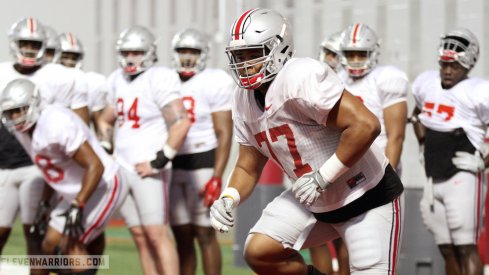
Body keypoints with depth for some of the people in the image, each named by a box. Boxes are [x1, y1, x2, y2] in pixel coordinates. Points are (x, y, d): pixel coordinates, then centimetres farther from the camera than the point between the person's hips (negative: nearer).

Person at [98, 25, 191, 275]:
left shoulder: (159, 80, -11)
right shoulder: (118, 81, 13)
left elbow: (181, 123, -19)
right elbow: (106, 121, 28)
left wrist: (159, 162, -18)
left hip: (148, 170, -7)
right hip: (122, 168, 7)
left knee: (157, 235, -11)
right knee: (140, 237, 6)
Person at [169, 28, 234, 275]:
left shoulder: (214, 83, -5)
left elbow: (224, 133, -9)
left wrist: (217, 177, -16)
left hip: (202, 162, -5)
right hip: (173, 166, 5)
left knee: (205, 233, -6)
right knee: (182, 236, 6)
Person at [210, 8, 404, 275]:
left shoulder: (302, 77, -25)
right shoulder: (245, 101, 2)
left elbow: (366, 125, -31)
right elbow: (248, 168, 12)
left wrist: (322, 177, -25)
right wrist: (228, 199, -10)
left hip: (368, 195, -8)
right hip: (316, 201, 8)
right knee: (259, 252, -4)